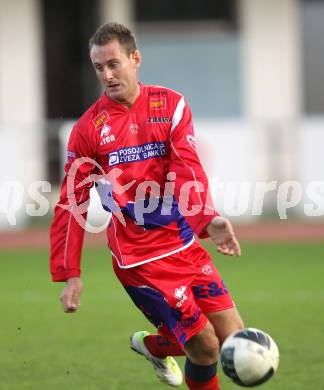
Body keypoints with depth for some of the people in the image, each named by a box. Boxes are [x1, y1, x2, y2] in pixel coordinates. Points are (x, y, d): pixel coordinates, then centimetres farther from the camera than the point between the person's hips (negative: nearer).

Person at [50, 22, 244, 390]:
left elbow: (187, 169, -12)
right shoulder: (89, 128, -3)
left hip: (183, 245, 4)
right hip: (139, 258, -3)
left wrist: (208, 219, -30)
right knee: (205, 349, -8)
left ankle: (153, 346, 32)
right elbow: (71, 205, 0)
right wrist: (69, 274, -5)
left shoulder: (171, 105, 1)